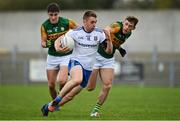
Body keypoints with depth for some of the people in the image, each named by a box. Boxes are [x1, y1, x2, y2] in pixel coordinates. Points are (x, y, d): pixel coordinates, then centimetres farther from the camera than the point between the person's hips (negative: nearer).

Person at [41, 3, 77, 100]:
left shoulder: (67, 22, -12)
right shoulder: (44, 26, -7)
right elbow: (43, 41, -8)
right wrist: (44, 44, -31)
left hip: (66, 56, -3)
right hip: (52, 56, 3)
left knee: (62, 81, -22)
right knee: (51, 85, 3)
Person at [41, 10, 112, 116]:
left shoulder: (99, 33, -3)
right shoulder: (75, 32, -6)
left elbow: (109, 51, -5)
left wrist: (108, 39, -23)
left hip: (88, 68, 3)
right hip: (76, 62, -3)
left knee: (71, 95, 3)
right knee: (77, 79, -38)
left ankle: (49, 107, 23)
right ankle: (57, 100, -23)